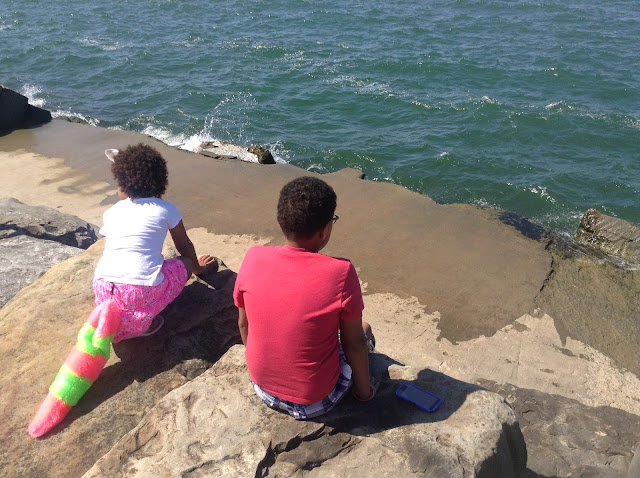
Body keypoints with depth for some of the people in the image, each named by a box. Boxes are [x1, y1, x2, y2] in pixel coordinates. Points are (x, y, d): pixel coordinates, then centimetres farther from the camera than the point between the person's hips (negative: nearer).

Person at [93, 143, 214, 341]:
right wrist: (197, 267, 42)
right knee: (184, 263, 19)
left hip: (104, 290, 5)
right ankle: (142, 321, 2)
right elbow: (185, 246, 21)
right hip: (143, 292, -4)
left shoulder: (111, 212, 14)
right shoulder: (166, 209, 6)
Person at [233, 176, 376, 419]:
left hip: (263, 390, 4)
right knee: (363, 329, 19)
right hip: (315, 403, -3)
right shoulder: (340, 273, -27)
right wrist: (364, 391, 4)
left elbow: (243, 323, -1)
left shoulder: (253, 258, -16)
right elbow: (353, 344, -15)